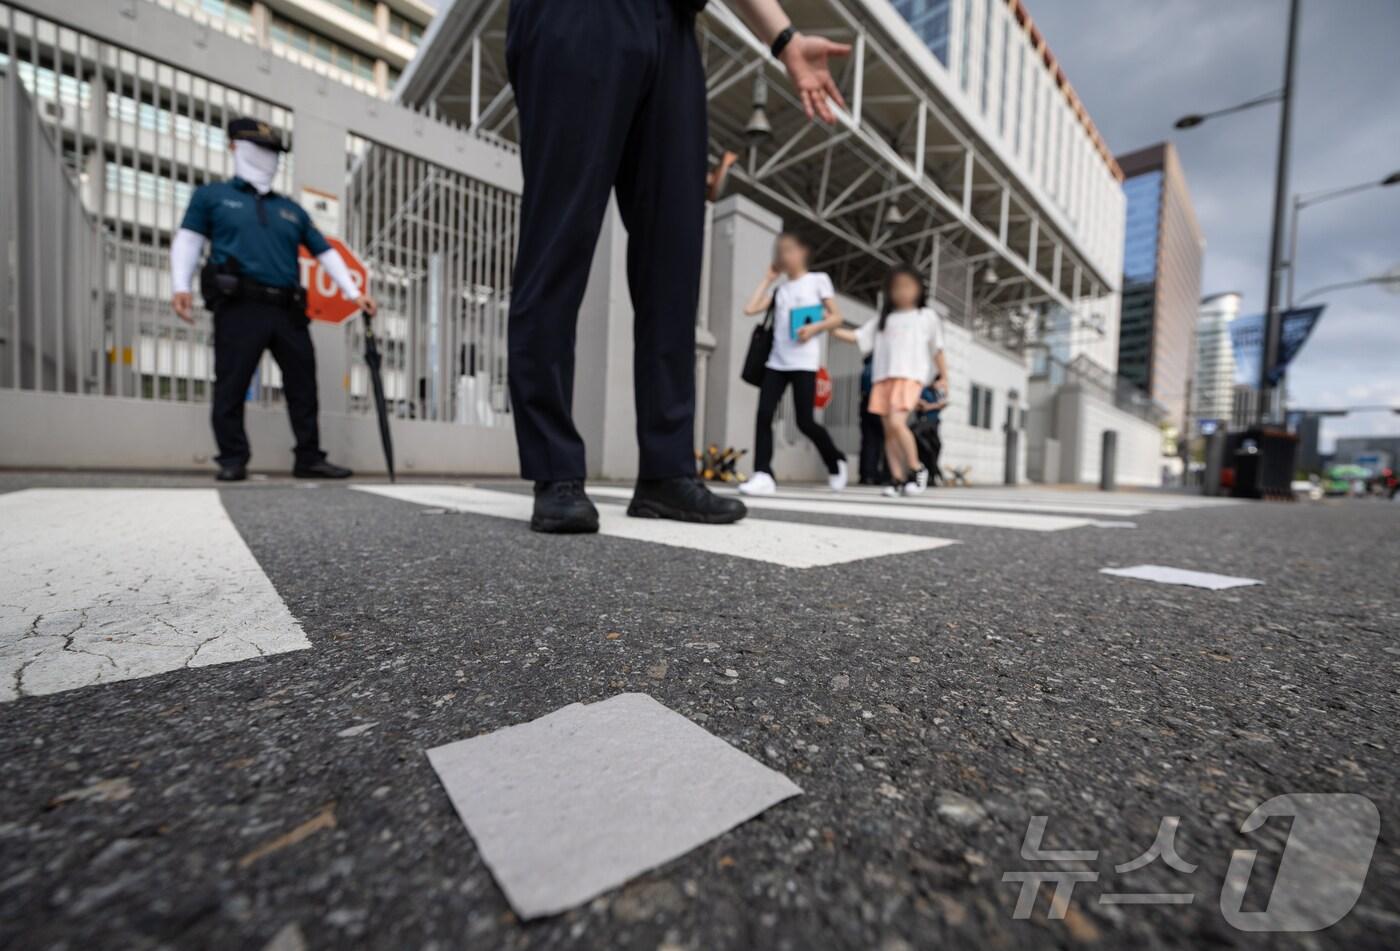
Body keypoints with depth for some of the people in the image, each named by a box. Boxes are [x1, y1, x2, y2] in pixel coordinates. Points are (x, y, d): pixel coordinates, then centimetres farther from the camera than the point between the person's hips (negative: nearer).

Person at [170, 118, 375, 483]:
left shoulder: (291, 209, 26)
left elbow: (325, 252, 21)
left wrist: (354, 292, 8)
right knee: (231, 385, -6)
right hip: (240, 306, -3)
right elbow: (188, 240, 7)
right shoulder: (212, 195, 16)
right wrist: (180, 286, -8)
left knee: (303, 384, 1)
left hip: (288, 311, 3)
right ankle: (232, 459, 1)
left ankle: (310, 458, 6)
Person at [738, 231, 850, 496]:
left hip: (804, 363, -4)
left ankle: (835, 461, 19)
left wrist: (814, 328, -15)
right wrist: (769, 278, 13)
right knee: (764, 415, -13)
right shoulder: (778, 288, 17)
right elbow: (750, 309, 4)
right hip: (776, 361, 4)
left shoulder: (818, 280, 8)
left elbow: (836, 317, 4)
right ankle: (763, 475, -14)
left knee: (805, 422, -7)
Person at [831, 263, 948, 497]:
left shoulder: (927, 316, 14)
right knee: (888, 431, 0)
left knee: (897, 423, -22)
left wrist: (944, 376, 10)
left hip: (910, 376, -4)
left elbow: (937, 350, 15)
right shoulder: (884, 319, 20)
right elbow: (857, 337, 14)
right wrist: (831, 328, 3)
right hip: (883, 377, 4)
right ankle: (898, 479, 7)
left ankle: (917, 469, -4)